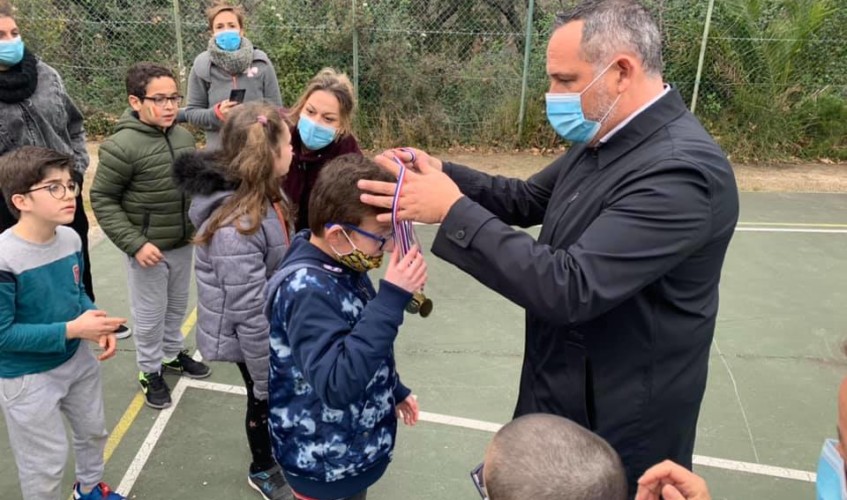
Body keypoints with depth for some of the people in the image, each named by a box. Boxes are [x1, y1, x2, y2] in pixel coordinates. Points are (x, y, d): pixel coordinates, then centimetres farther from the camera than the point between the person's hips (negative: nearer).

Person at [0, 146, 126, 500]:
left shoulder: (71, 238, -10)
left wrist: (98, 325, -12)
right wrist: (71, 329, -28)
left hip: (77, 360, 7)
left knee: (93, 431, 28)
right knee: (46, 462, 12)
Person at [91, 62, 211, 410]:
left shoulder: (184, 137, -1)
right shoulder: (121, 146, -20)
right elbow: (102, 200, -14)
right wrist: (134, 243, -19)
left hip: (183, 243, 6)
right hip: (147, 248, -6)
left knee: (178, 305, 22)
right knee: (150, 314, 9)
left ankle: (173, 353, 45)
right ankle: (150, 371, 30)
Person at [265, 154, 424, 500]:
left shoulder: (340, 264, -3)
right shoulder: (306, 289, -30)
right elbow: (337, 384, -38)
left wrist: (394, 389, 22)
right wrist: (392, 298, -39)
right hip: (327, 463, -8)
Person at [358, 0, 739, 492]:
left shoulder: (681, 167, -30)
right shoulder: (605, 139, -1)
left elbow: (570, 288, -35)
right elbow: (528, 199, 9)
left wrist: (454, 210, -30)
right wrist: (441, 173, -7)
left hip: (620, 416, -8)